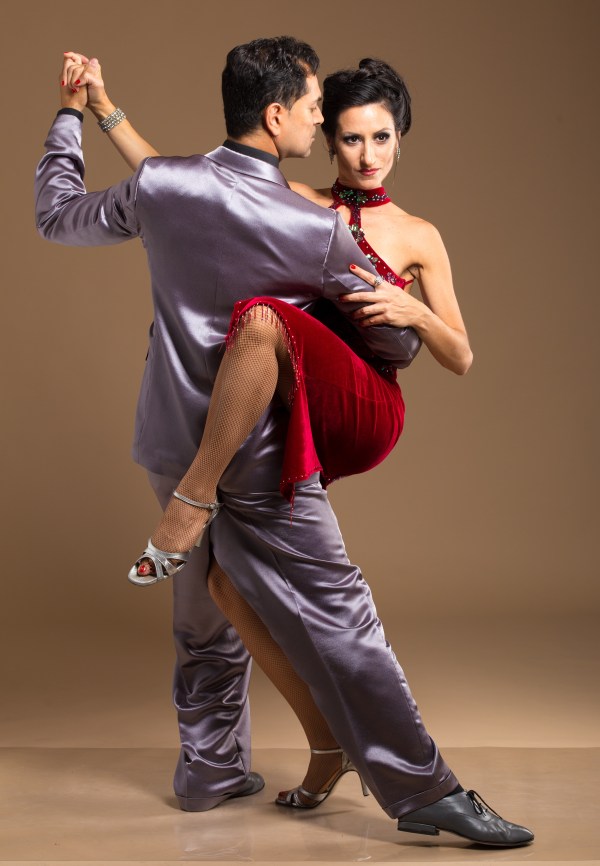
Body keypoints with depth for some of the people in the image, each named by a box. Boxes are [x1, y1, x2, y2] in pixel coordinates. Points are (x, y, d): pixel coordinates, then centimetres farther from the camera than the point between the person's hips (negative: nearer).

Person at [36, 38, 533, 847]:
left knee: (206, 614, 21)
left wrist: (70, 115, 30)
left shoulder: (159, 186, -3)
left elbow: (58, 215, 16)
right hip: (258, 462, -6)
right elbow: (400, 341, -6)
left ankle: (209, 769, 32)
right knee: (339, 619, -3)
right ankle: (422, 789, 2)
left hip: (172, 448, 6)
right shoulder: (316, 232, -15)